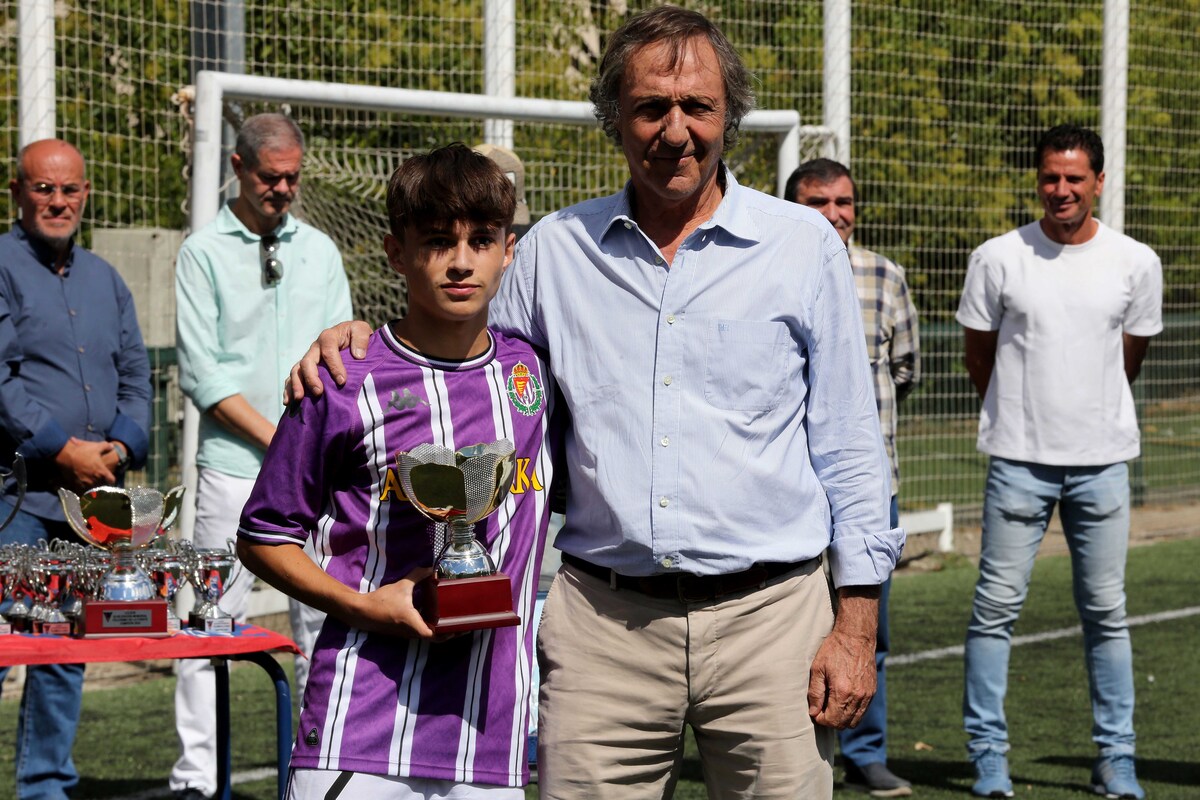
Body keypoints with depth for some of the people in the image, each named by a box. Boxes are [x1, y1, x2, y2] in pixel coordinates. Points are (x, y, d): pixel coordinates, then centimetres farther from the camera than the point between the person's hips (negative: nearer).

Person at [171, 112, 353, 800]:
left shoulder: (320, 250, 14)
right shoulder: (205, 252, 2)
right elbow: (202, 373, -4)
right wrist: (273, 439, -9)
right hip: (234, 465, -4)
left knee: (324, 615, 3)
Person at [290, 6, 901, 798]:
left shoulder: (805, 245, 5)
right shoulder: (554, 249, 9)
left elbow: (847, 444, 6)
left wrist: (857, 623, 0)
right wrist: (362, 340, 2)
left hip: (768, 615, -1)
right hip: (601, 622, 1)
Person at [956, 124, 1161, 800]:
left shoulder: (1137, 263, 2)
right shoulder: (998, 258, -2)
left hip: (1103, 462, 1)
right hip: (1019, 460, -1)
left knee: (1107, 611, 6)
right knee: (997, 604, -2)